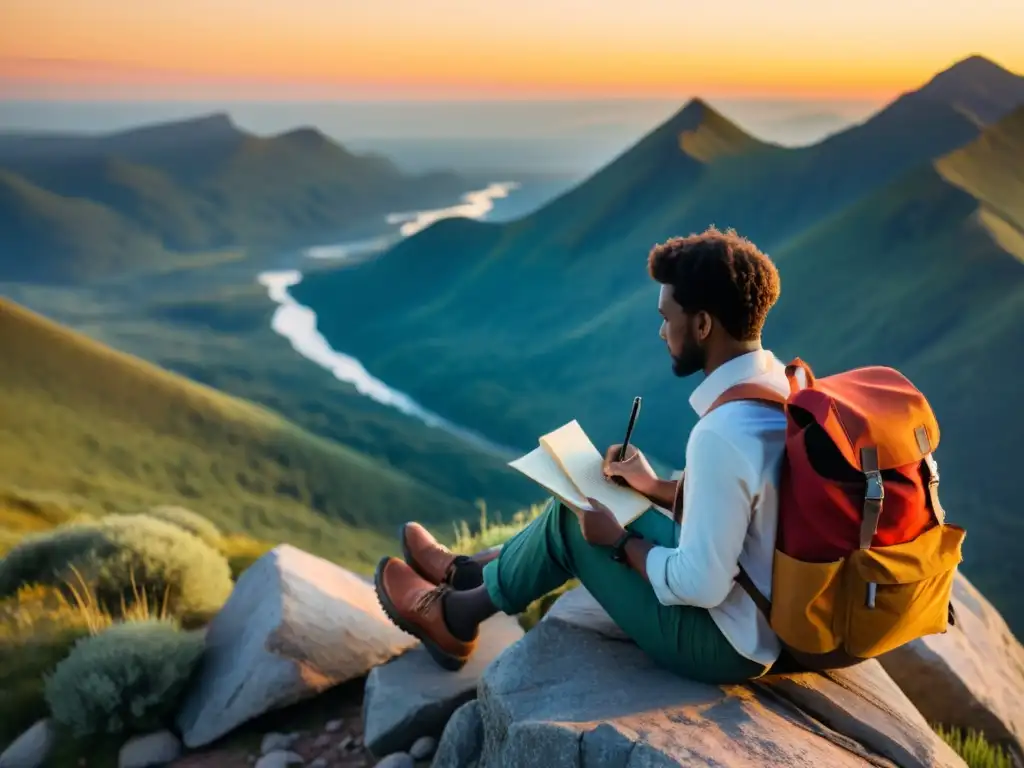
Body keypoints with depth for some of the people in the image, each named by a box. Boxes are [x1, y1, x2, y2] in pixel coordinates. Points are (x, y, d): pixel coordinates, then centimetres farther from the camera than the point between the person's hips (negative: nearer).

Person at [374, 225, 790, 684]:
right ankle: (464, 573, 35)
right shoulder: (779, 383, -2)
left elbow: (700, 585, -28)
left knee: (570, 519, 4)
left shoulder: (721, 435, -32)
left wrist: (619, 541, -13)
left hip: (724, 642, -8)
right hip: (772, 610, 8)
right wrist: (657, 487, 10)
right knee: (592, 503, 15)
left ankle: (455, 616, 27)